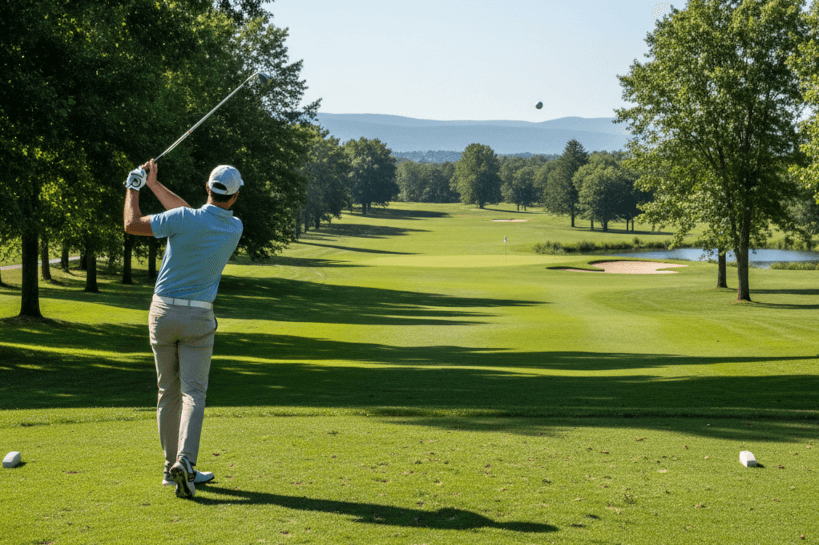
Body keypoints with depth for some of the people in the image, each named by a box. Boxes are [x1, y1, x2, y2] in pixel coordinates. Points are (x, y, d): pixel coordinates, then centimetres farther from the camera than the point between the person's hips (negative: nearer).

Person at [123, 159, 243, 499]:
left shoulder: (184, 220, -15)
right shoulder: (235, 229, -2)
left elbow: (132, 224, -9)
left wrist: (133, 188, 7)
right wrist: (154, 185, 16)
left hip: (163, 313, 0)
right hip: (199, 318, 0)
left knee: (168, 391, 10)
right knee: (193, 392, -1)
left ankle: (172, 466, 15)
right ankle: (184, 461, -22)